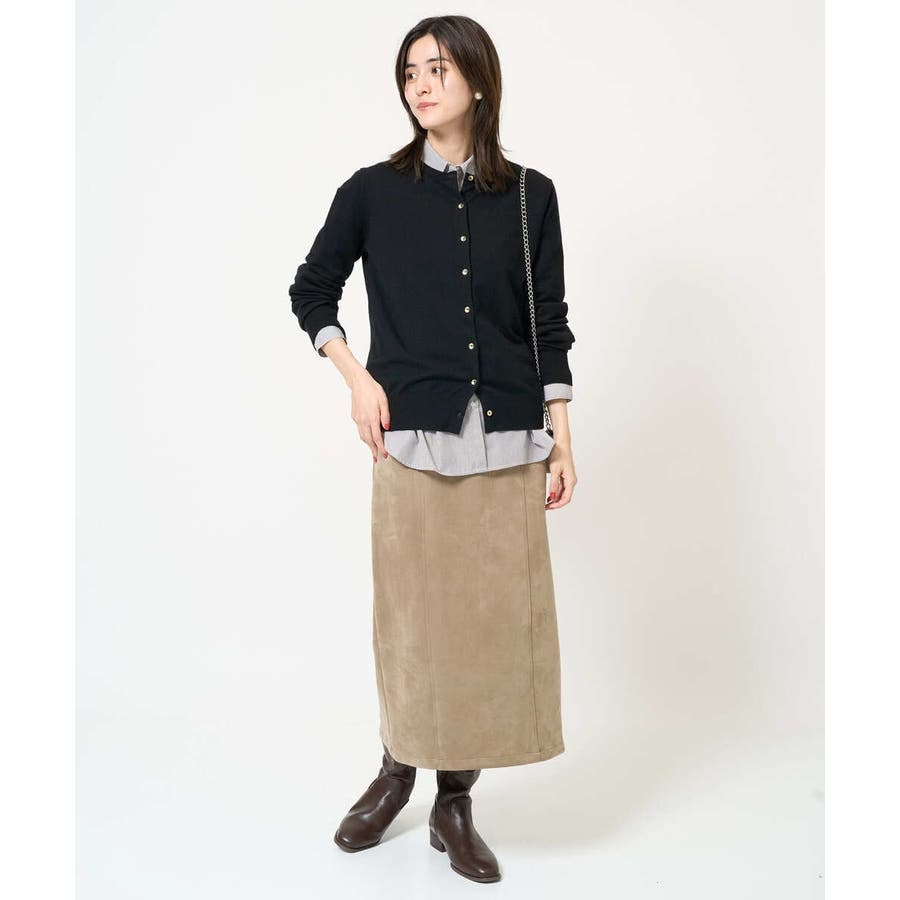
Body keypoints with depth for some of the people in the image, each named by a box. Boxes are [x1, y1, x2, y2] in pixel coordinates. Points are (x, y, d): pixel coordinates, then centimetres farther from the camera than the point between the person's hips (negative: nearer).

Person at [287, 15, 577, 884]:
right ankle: (396, 772, 28)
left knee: (494, 613, 3)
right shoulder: (373, 191, 4)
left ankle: (454, 802, 20)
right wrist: (356, 378, -1)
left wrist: (561, 439, 4)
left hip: (505, 441, 1)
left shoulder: (530, 195, 6)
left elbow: (549, 323, 7)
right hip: (411, 436, -1)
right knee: (412, 608, 5)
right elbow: (311, 290, 12)